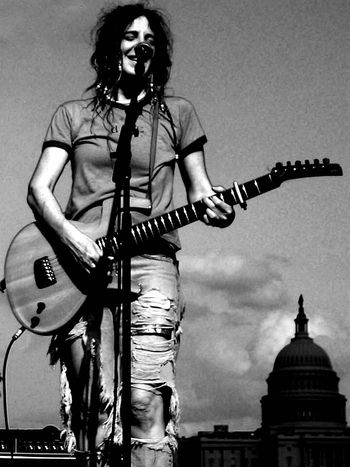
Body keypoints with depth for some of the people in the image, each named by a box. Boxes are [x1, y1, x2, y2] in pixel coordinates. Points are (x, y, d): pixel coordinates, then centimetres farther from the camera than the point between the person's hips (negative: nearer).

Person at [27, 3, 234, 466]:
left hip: (150, 260, -1)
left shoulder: (177, 113, 17)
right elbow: (39, 187, 7)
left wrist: (214, 208, -8)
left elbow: (199, 189, 17)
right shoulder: (74, 114, 16)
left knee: (146, 399, -16)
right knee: (93, 401, -4)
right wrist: (68, 234, -13)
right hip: (81, 260, 1)